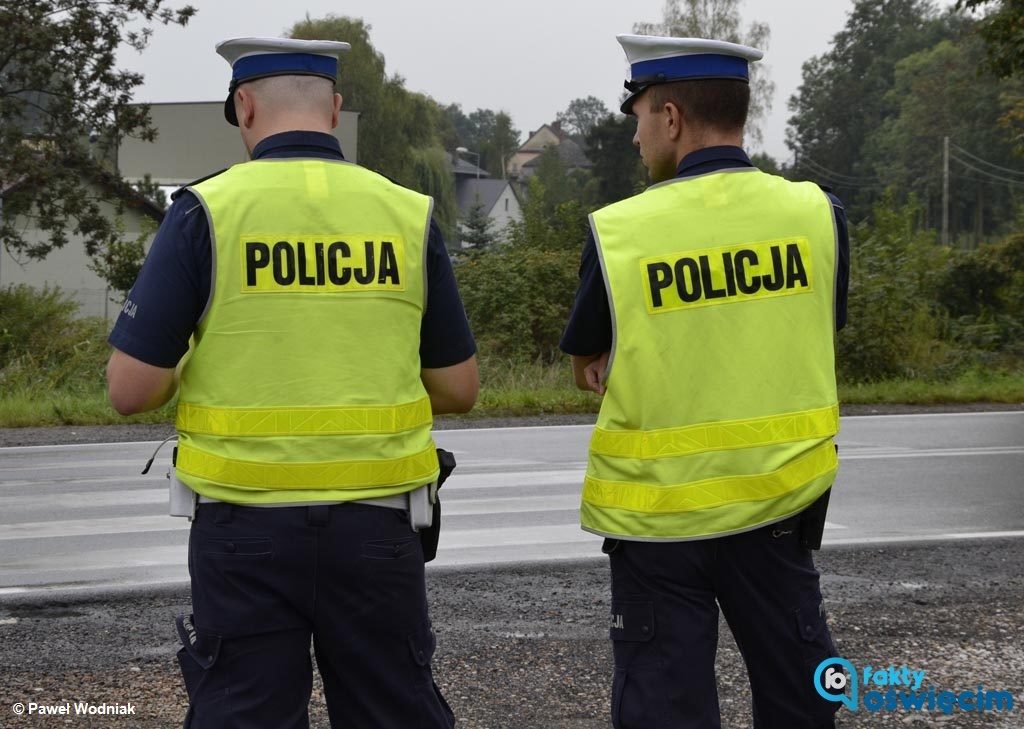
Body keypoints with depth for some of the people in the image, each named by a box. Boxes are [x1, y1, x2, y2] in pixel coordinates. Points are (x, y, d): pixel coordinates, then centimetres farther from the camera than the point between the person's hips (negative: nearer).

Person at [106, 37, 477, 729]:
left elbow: (132, 388, -8)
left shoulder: (207, 212, -7)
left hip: (248, 529, -2)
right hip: (375, 525, 2)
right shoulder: (409, 214, 0)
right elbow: (459, 389, 6)